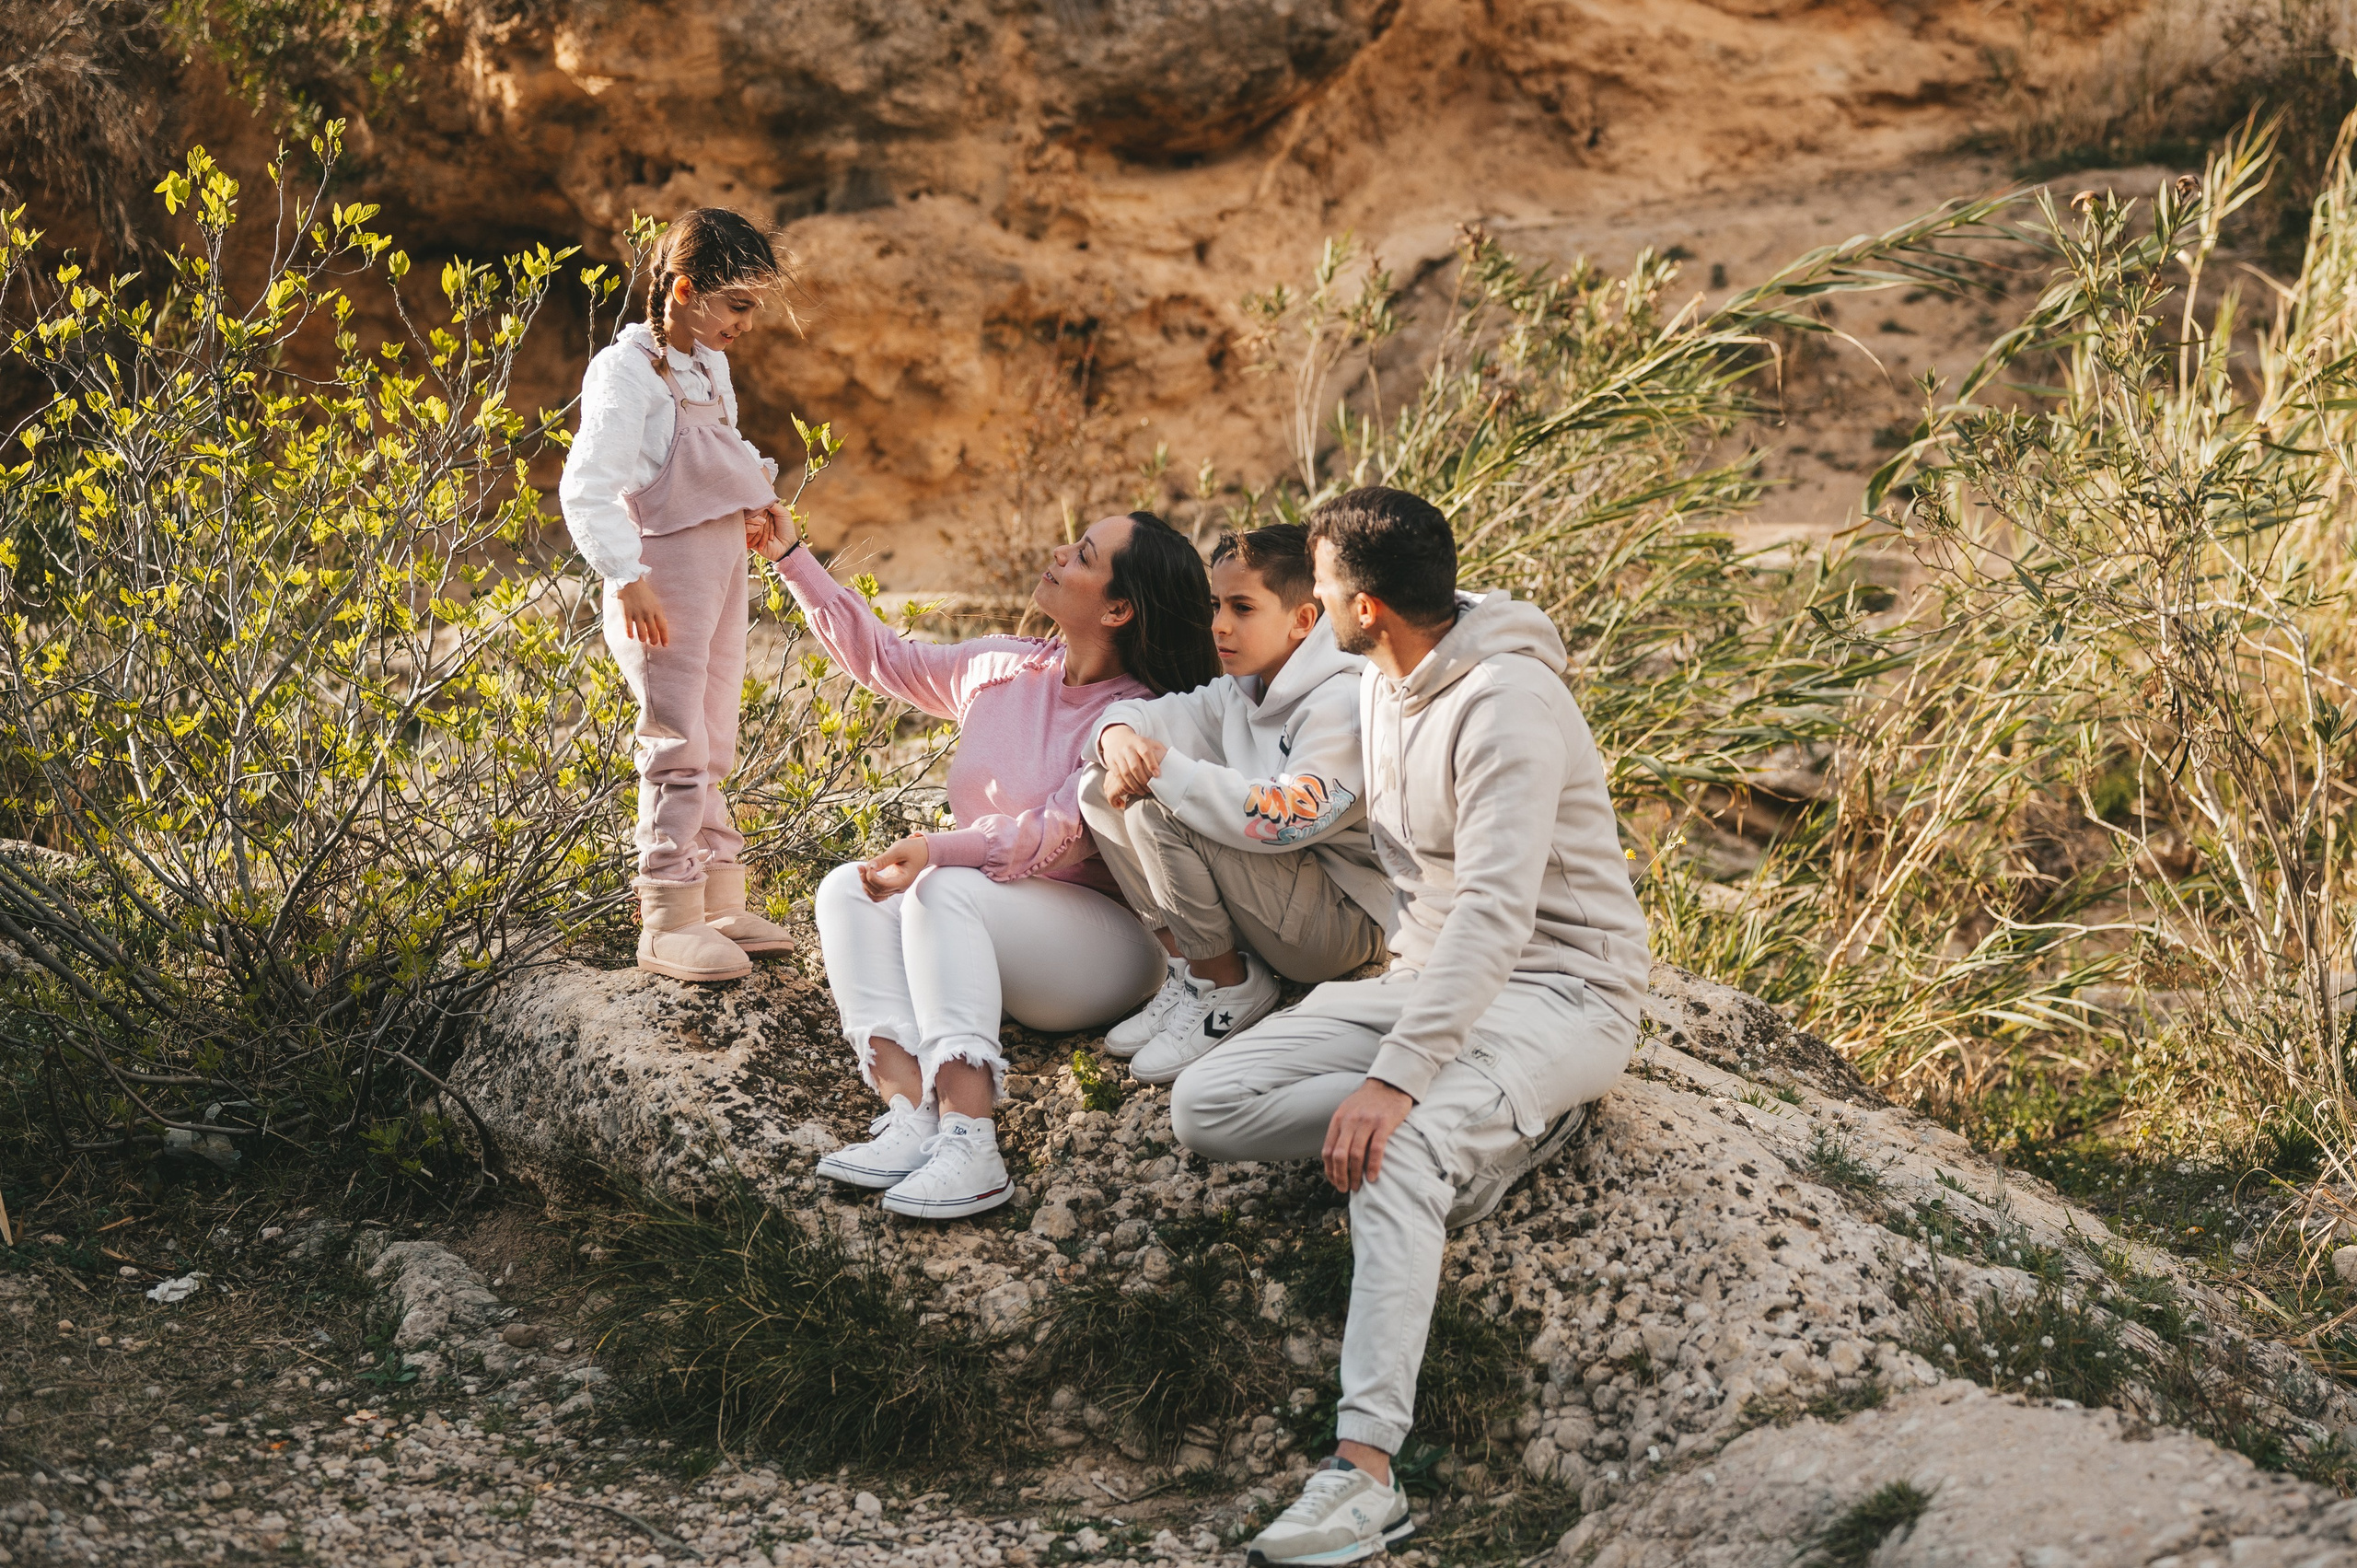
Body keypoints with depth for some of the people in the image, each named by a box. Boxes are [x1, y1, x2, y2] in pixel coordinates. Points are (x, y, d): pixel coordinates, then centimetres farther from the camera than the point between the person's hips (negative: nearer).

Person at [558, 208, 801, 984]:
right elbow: (586, 487, -22)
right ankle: (667, 921, -2)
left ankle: (720, 904, 24)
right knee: (677, 746, -7)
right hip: (663, 574, -9)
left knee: (712, 747, 15)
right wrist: (626, 579, -27)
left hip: (723, 565, 9)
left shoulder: (710, 366, 10)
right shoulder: (628, 369, -16)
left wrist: (754, 494, 9)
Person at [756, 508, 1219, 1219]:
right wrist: (791, 557, 15)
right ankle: (910, 1116, -38)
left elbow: (1054, 839, -23)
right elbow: (879, 655, 20)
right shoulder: (1001, 668, 8)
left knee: (943, 891, -33)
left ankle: (969, 1144, -49)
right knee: (847, 887, -18)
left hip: (1104, 941, -7)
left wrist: (936, 851, -38)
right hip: (989, 931, 7)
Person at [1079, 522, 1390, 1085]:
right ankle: (1189, 966, 3)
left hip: (1350, 925, -9)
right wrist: (1118, 736, -13)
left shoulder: (1343, 702, -19)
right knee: (1101, 791, 2)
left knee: (1159, 812, -26)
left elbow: (1287, 817, -32)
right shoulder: (1242, 693, 9)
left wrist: (1165, 767, -26)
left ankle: (1230, 987, -8)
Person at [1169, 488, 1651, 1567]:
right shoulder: (1381, 685, 8)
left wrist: (1395, 1078, -39)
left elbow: (1496, 910, -32)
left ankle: (1365, 1470, -48)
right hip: (1426, 972, 9)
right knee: (1204, 1107, -8)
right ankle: (1483, 1128, -12)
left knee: (1394, 1156, -38)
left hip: (1556, 986, -9)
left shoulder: (1506, 703, -22)